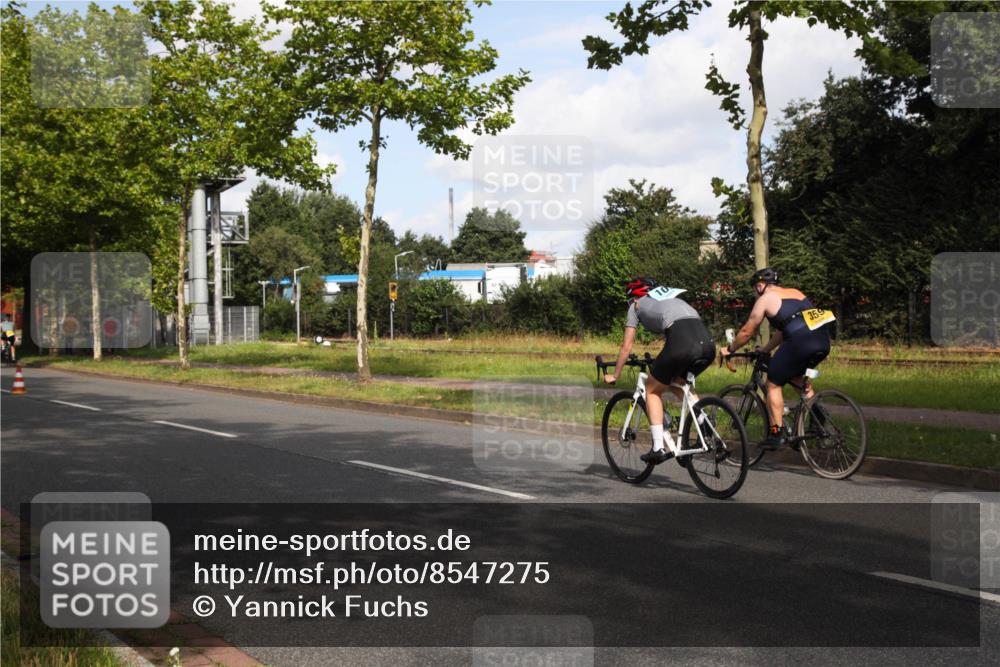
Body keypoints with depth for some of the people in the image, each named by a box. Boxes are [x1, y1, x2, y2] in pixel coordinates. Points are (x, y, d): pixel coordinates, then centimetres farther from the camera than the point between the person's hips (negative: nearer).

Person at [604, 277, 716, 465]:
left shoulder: (636, 306, 24)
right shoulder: (671, 298, 40)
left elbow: (626, 347, 26)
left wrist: (614, 376, 38)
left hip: (682, 343, -6)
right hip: (708, 342, 6)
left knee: (652, 390, 17)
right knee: (676, 383, 31)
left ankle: (658, 448, 8)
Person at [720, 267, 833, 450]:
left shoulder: (765, 299, 7)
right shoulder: (795, 292, 28)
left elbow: (747, 332, 13)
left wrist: (729, 349, 28)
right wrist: (764, 350, 41)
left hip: (800, 342, -7)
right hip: (823, 341, 7)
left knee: (774, 383, 9)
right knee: (793, 374, 32)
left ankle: (776, 434, 6)